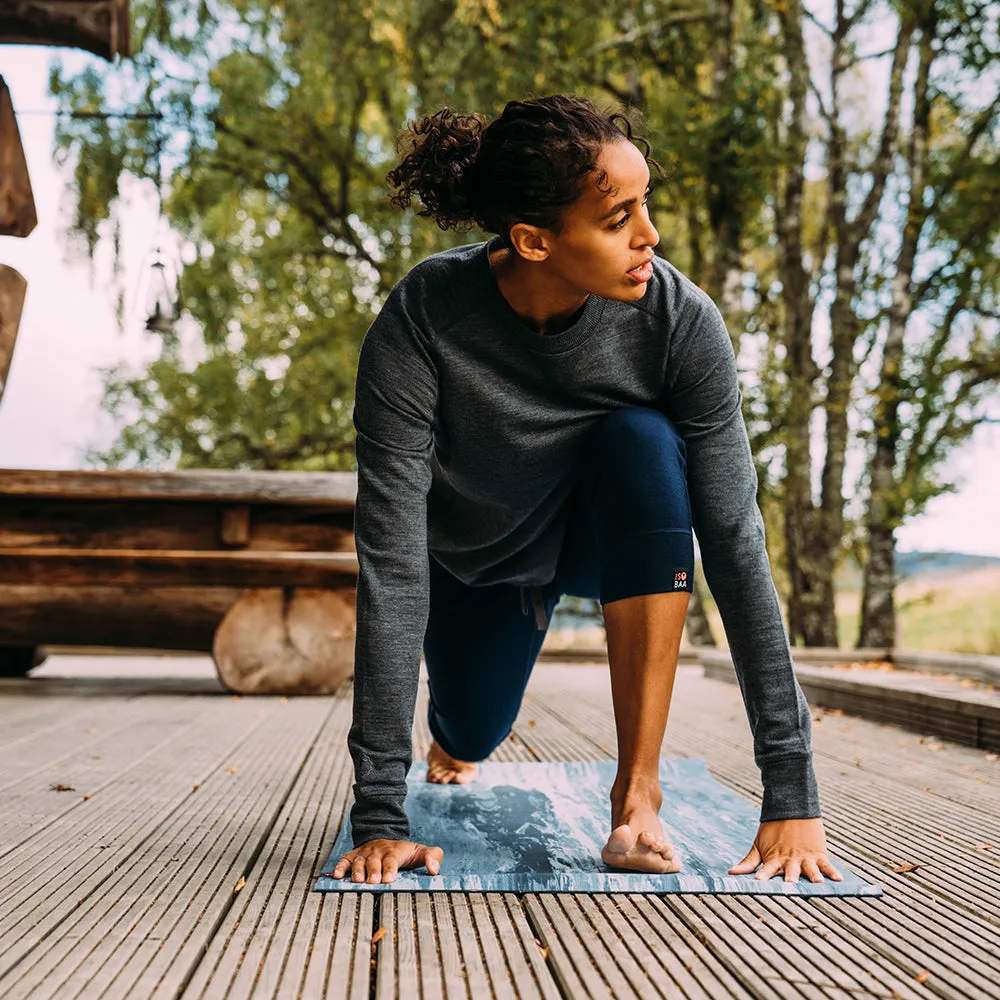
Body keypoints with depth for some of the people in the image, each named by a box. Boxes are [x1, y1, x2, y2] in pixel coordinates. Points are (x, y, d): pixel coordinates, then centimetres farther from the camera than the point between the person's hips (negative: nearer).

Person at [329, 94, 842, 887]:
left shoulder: (680, 319, -32)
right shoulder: (419, 325, -34)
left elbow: (735, 544, -31)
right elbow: (391, 562, -35)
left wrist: (792, 791, -33)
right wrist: (380, 814, -36)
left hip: (608, 534, -1)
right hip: (476, 558, 1)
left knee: (643, 442, -32)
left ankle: (639, 792, -24)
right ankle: (455, 736, 44)